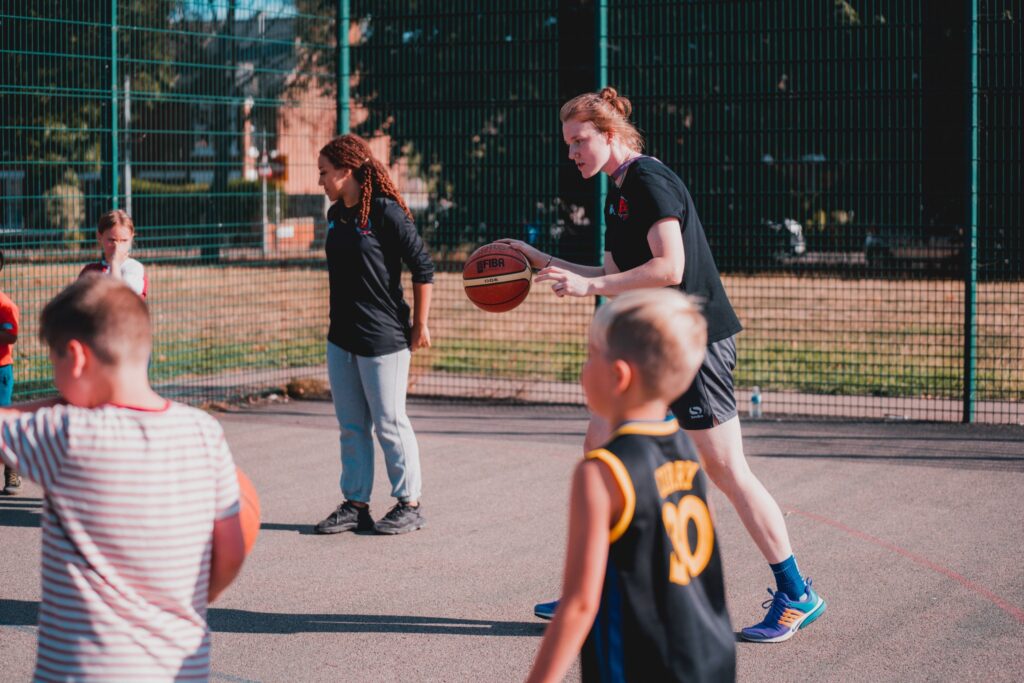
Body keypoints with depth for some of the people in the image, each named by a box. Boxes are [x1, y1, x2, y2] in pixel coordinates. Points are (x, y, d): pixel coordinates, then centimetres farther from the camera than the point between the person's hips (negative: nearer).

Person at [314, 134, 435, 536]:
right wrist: (341, 320, 17)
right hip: (341, 337, 8)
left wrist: (420, 326, -9)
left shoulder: (385, 212, -14)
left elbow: (423, 268, -11)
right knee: (351, 425, 10)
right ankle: (355, 505, 17)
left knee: (389, 423, 0)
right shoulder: (335, 215, 10)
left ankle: (409, 505, 12)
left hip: (383, 338, -8)